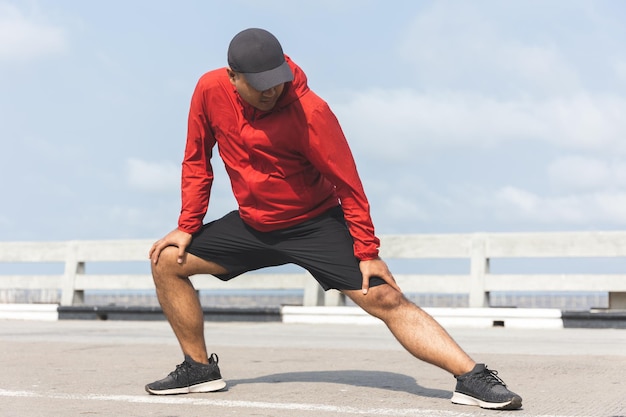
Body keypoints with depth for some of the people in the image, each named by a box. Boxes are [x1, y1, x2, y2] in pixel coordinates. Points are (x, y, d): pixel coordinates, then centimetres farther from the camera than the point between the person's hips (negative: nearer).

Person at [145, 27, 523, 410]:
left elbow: (347, 184, -19)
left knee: (386, 299, -18)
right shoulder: (211, 91, -12)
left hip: (315, 224, -5)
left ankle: (473, 378, -20)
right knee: (167, 260, -1)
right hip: (251, 224, 5)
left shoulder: (310, 110, -25)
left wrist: (367, 252, -18)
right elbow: (197, 161, 2)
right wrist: (188, 227, 0)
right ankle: (200, 368, 11)